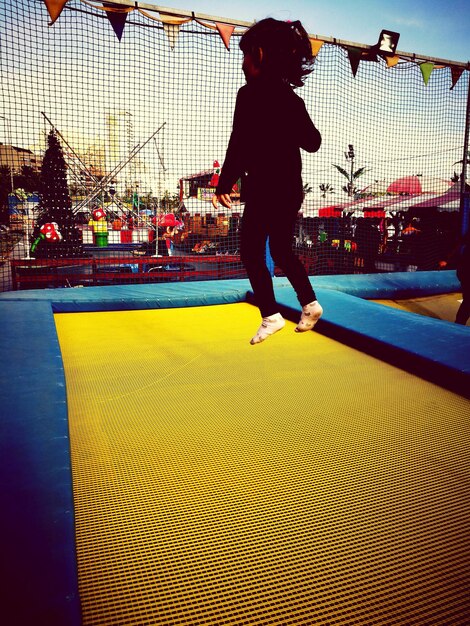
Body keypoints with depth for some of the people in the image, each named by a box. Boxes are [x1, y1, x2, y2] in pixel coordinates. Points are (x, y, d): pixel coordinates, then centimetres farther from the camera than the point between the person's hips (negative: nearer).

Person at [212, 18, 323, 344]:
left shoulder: (251, 93, -9)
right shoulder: (292, 98, 11)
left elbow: (239, 143, -15)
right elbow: (313, 142, 16)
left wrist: (224, 185, -9)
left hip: (263, 189, -8)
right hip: (291, 190, 8)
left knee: (252, 253, 3)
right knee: (283, 251, 20)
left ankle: (271, 315, 3)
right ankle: (310, 303, 21)